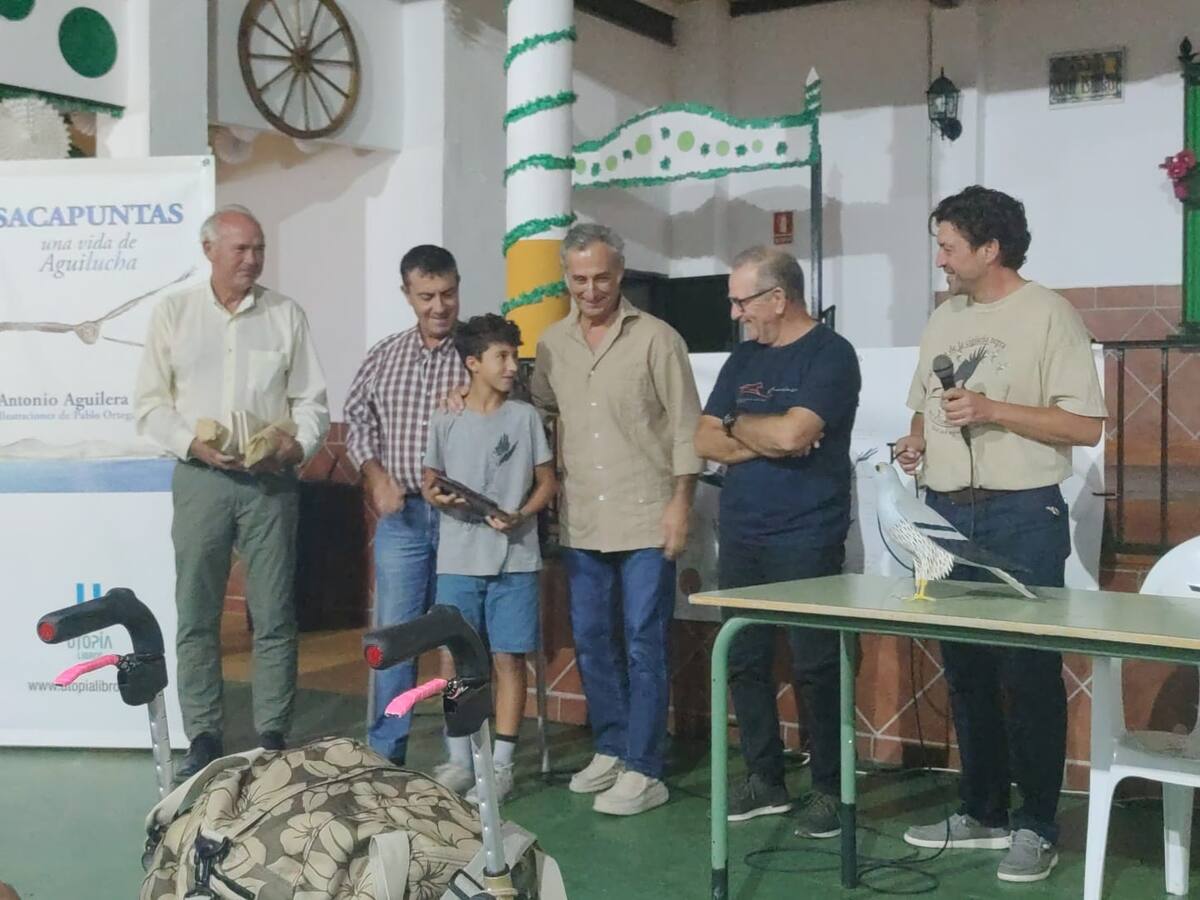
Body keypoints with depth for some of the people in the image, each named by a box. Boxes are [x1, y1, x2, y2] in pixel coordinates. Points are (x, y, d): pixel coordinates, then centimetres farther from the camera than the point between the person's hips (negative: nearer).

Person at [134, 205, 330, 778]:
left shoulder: (286, 315, 7)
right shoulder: (174, 312, 6)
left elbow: (311, 400, 7)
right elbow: (150, 403, 4)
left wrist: (298, 443, -13)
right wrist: (193, 443, -12)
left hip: (271, 479, 0)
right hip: (200, 477, 0)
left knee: (274, 617, 2)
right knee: (197, 616, 3)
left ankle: (273, 737, 12)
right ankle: (203, 739, 13)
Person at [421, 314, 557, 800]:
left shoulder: (525, 417, 1)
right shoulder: (445, 421, 2)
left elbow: (547, 483, 5)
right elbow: (430, 481, 12)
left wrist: (520, 516, -11)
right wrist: (436, 497, -11)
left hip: (514, 560, -1)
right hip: (458, 561, 1)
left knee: (509, 659, 1)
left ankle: (500, 763, 10)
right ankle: (460, 760, 18)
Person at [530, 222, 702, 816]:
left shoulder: (656, 339, -5)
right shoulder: (552, 343, 9)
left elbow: (685, 426, -5)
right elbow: (535, 406, 22)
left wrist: (680, 503, -11)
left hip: (645, 521, -5)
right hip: (581, 523, 5)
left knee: (644, 645, -1)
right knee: (592, 641, 13)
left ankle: (643, 770, 4)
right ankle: (610, 749, 27)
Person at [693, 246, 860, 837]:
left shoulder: (830, 355, -7)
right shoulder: (743, 357, 13)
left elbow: (792, 433, -21)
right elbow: (705, 441, 7)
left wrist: (738, 425, -3)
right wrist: (767, 440, -9)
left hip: (805, 540, -7)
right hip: (740, 538, 7)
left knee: (815, 668, -1)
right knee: (745, 662, 9)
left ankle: (828, 790, 10)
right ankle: (763, 781, 21)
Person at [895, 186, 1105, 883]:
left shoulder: (1048, 315, -7)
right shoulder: (944, 319, 14)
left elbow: (1088, 426, -12)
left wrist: (994, 411, -19)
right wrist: (917, 439, 3)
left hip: (1021, 518, -7)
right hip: (947, 513, 7)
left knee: (1030, 674, -2)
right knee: (966, 670, 12)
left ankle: (1037, 828, 8)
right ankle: (982, 813, 24)